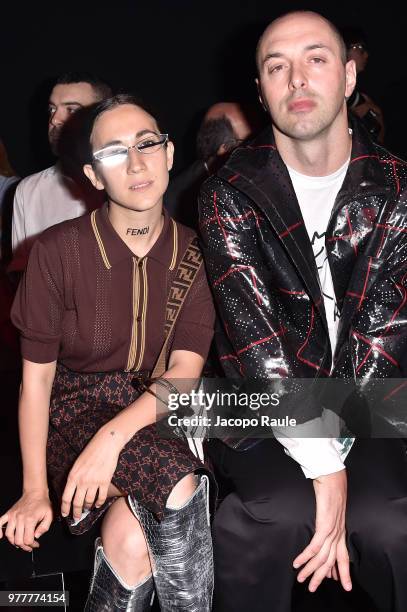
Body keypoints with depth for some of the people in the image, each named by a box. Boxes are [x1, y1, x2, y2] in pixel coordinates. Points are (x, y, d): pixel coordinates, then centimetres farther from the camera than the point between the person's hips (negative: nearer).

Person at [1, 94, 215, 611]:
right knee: (177, 484, -31)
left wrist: (113, 436, -27)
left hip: (159, 417, 2)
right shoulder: (57, 251, -8)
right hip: (77, 409, -2)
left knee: (132, 539, -29)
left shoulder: (196, 256, -2)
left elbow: (185, 372, -10)